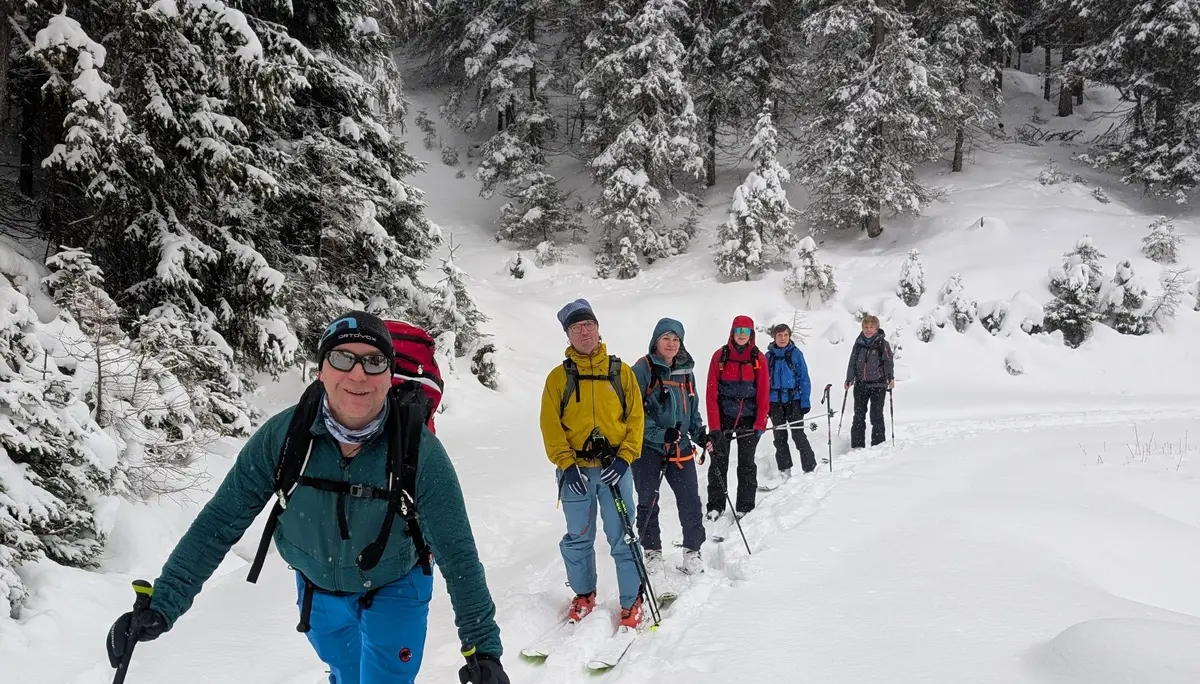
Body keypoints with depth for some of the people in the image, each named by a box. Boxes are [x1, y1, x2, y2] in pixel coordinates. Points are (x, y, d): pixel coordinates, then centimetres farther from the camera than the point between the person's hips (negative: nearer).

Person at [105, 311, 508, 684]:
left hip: (395, 588, -3)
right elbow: (219, 523, -19)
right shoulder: (282, 435, -28)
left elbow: (457, 555, -27)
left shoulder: (419, 450, -32)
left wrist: (483, 648, -28)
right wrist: (161, 605, -24)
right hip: (317, 586, 3)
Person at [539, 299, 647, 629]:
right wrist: (566, 463, -10)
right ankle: (584, 594, 30)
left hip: (614, 467, 0)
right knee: (578, 538, 11)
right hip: (575, 470, 1)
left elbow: (636, 417, 3)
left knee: (622, 537, 2)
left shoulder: (620, 371, 4)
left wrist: (624, 458, -8)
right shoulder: (559, 376, 2)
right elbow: (550, 425, 0)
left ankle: (632, 600, 16)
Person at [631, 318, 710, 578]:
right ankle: (652, 552, 20)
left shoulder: (686, 371, 9)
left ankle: (692, 551, 15)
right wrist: (660, 434, -21)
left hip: (680, 448, 4)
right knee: (648, 503, 6)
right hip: (648, 448, -4)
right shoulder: (642, 370, -9)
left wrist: (700, 435, 5)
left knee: (691, 501, 0)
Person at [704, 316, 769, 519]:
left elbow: (764, 393, 0)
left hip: (749, 418, 1)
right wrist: (714, 425, -10)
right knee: (719, 462, 2)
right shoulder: (720, 356, -3)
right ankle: (715, 506, 11)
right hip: (724, 417, 0)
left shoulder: (758, 358, 0)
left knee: (747, 464, 5)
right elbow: (712, 393, -4)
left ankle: (745, 507, 14)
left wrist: (760, 423, -8)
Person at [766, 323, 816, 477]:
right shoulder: (769, 356, 5)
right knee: (779, 436, 7)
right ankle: (784, 470, 16)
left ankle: (810, 468, 5)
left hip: (793, 399, -3)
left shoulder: (796, 354, -1)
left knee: (798, 435, -5)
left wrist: (805, 400, -8)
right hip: (775, 401, 3)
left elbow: (804, 378, 0)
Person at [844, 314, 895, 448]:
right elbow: (852, 363, 13)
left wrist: (890, 378, -18)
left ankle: (878, 445, 6)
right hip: (860, 384, 3)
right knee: (858, 416, 4)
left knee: (876, 416, -3)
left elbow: (888, 362, -5)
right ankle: (857, 446, 10)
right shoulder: (858, 343, 9)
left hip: (878, 384, -3)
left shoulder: (883, 344, -1)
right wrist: (849, 379, 7)